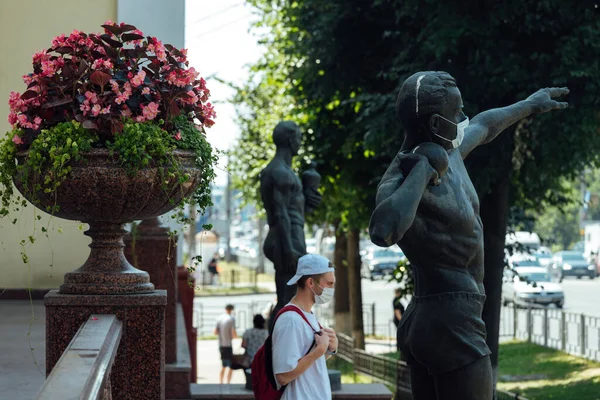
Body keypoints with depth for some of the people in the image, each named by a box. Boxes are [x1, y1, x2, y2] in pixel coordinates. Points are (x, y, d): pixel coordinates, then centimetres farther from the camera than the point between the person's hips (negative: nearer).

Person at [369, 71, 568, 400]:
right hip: (452, 327, -10)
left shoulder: (445, 151, 7)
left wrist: (528, 105, 47)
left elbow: (483, 126, 31)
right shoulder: (400, 183, -20)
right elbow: (383, 232, -44)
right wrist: (423, 171, -32)